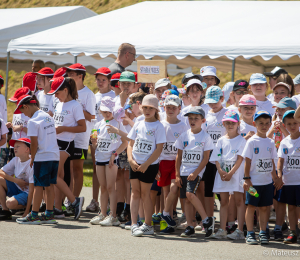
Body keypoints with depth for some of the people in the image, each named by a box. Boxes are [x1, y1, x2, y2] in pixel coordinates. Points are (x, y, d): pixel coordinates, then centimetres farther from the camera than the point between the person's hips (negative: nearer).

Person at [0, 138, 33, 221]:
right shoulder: (16, 160, 1)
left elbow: (32, 189, -22)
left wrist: (27, 212, -23)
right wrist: (16, 180, -15)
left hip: (27, 193, -7)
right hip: (17, 188, 7)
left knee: (11, 203, -34)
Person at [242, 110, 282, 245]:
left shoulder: (271, 143, 8)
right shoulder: (252, 141, -6)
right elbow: (247, 161, -7)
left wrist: (275, 177, 16)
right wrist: (247, 178, -11)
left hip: (267, 181, 4)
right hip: (254, 181, -4)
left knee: (264, 207, 8)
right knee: (251, 206, 0)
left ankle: (263, 233, 15)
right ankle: (250, 233, 6)